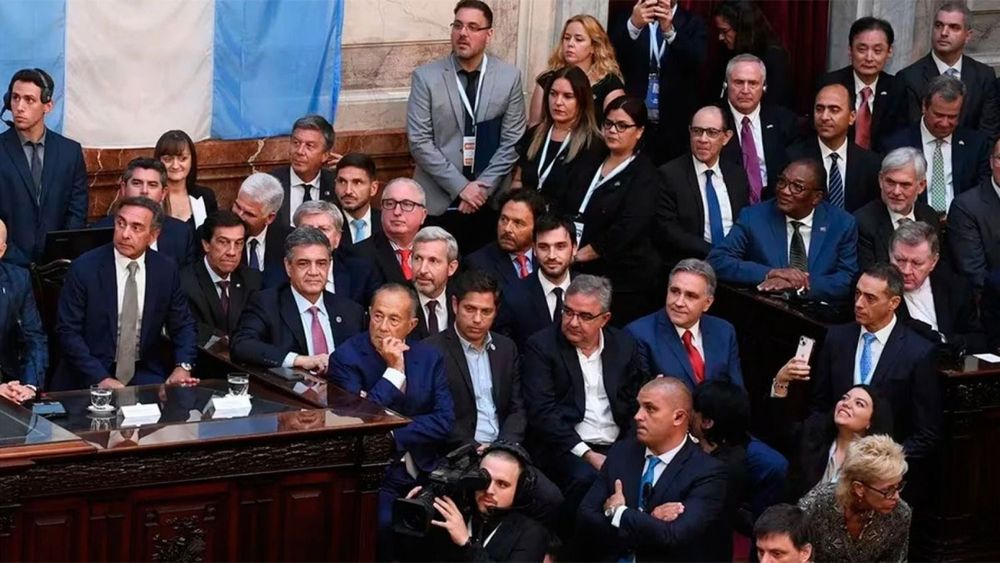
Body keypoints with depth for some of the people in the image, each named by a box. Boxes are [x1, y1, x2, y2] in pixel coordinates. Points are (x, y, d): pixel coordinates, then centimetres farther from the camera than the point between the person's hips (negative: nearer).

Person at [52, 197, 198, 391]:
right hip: (88, 379, -3)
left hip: (144, 373, 4)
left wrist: (182, 367, -8)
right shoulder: (84, 268, -7)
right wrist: (101, 378, -18)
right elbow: (68, 331, -8)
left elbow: (183, 326, 11)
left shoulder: (166, 270, 2)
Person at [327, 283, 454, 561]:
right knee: (383, 523, -31)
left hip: (422, 472, 4)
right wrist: (393, 370, -13)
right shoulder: (346, 358, -3)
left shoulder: (430, 358, 8)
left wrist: (391, 435, -13)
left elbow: (444, 421, -1)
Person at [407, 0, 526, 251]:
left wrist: (483, 187, -7)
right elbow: (419, 141, -7)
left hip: (492, 201, 1)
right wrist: (461, 187, -12)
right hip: (439, 201, -1)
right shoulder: (426, 77, -3)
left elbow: (512, 140, 2)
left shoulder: (509, 77, 2)